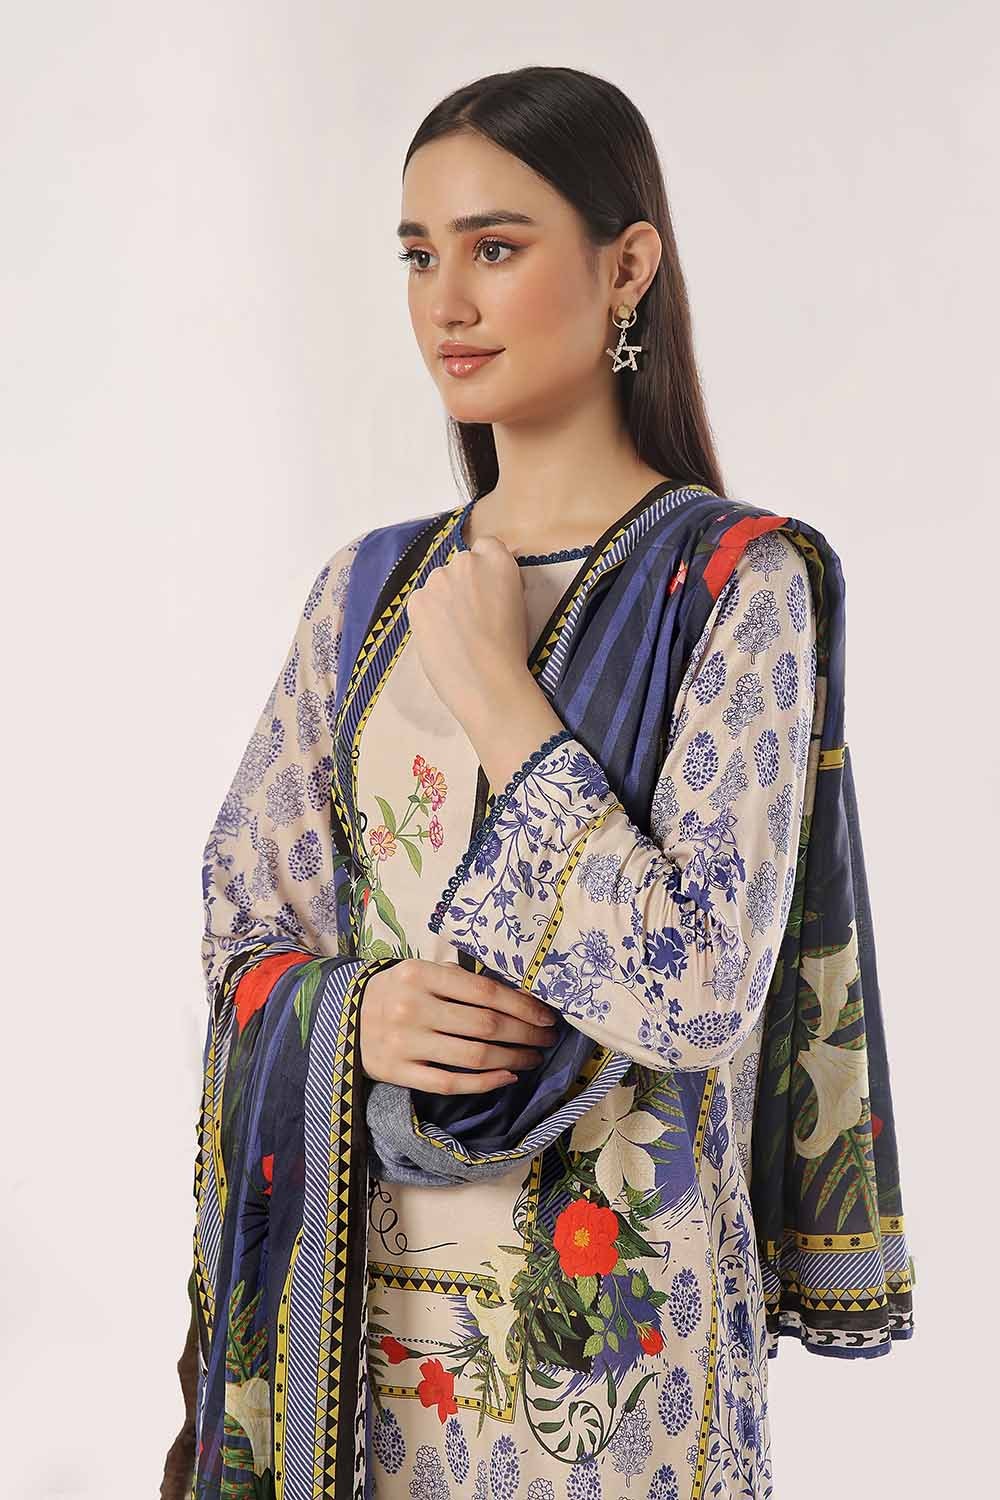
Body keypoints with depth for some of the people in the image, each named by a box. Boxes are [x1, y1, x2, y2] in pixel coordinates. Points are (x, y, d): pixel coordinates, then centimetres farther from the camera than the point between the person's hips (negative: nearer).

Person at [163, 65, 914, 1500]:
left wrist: (494, 696, -16)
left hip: (602, 1301, -4)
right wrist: (354, 1012, -14)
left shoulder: (739, 581, -11)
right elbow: (243, 924, 7)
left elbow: (703, 991, -18)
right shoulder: (371, 587, 4)